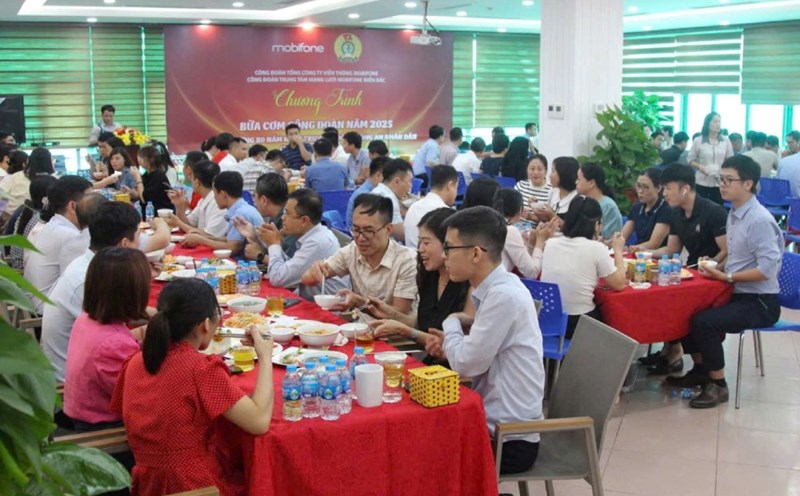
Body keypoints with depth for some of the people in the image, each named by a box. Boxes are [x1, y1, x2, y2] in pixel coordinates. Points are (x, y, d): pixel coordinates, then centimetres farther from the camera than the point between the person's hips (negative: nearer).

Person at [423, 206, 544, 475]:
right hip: (500, 425, 8)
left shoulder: (503, 296, -23)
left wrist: (451, 323, -4)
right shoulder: (497, 287, 5)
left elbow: (466, 364, -20)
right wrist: (452, 345, -1)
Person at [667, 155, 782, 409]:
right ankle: (700, 370, 23)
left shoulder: (759, 220, -21)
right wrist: (717, 268, 0)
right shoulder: (734, 213, 7)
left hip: (760, 302, -9)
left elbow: (767, 269, -26)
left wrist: (726, 277, -21)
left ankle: (718, 385, -7)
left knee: (704, 321, -26)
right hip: (737, 293, 9)